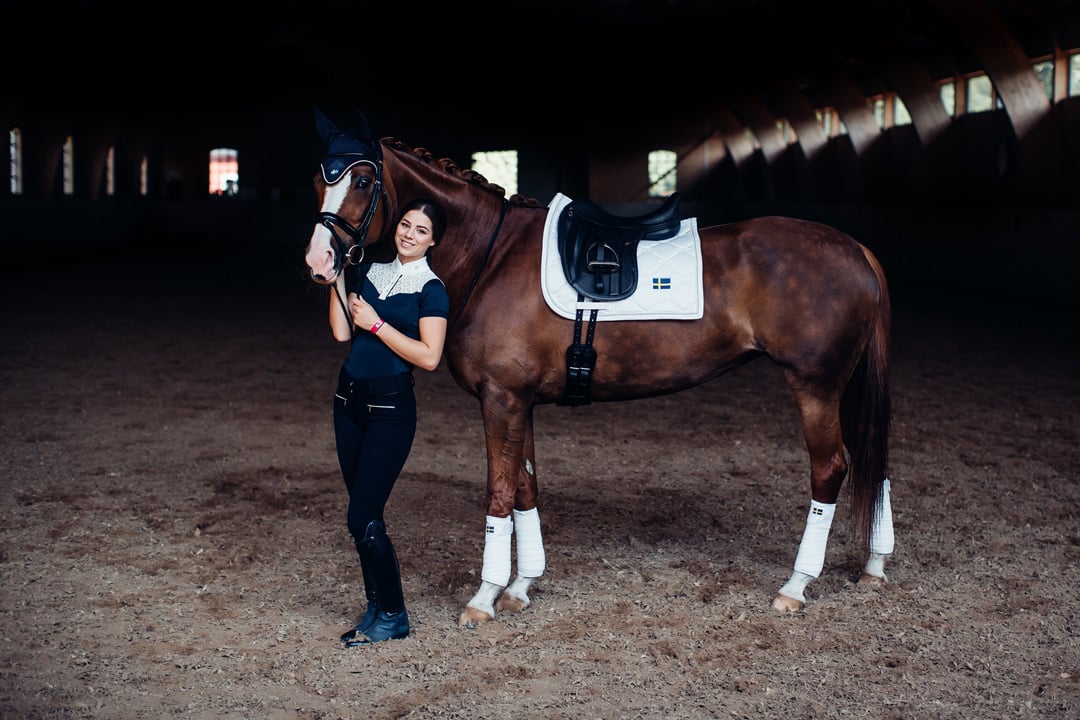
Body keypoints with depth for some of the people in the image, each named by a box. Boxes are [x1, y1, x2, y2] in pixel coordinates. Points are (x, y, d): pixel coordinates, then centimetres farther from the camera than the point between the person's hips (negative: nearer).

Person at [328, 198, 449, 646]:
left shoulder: (431, 290, -7)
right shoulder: (368, 273, 11)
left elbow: (429, 357, -17)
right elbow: (341, 333, 2)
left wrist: (376, 324, -16)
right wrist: (336, 277, -2)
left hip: (390, 407, -7)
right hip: (350, 399, 7)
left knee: (363, 518, -9)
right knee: (362, 513, 12)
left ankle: (393, 616, 6)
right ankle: (376, 605, 24)